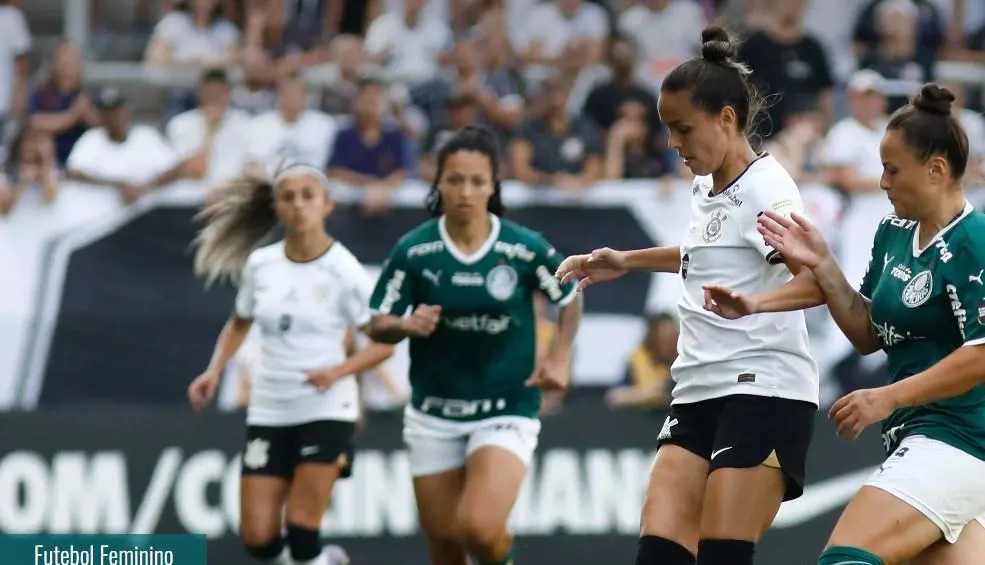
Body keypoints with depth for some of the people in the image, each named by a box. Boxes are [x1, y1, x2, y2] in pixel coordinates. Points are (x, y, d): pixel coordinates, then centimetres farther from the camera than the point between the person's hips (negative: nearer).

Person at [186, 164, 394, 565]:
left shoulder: (343, 271, -9)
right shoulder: (259, 264, 3)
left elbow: (385, 343, -7)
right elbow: (240, 323, 21)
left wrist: (338, 371, -23)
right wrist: (214, 371, 5)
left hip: (326, 410, -4)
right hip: (269, 412, 4)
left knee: (301, 531, -12)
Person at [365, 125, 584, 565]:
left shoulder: (524, 248, -10)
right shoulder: (414, 250, -8)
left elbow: (570, 297, 8)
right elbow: (378, 326, -2)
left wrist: (559, 358, -4)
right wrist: (408, 325, -23)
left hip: (506, 413, -2)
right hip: (434, 416, 2)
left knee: (480, 529, -22)